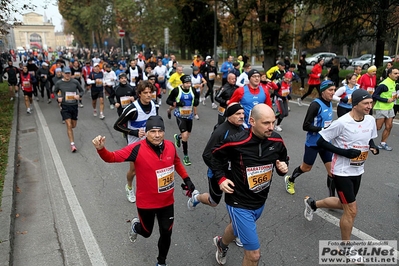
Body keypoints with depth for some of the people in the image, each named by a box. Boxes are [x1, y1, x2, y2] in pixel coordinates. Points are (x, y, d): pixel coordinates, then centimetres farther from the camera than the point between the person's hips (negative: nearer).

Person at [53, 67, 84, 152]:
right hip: (65, 106, -2)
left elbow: (81, 91, 7)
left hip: (74, 106, 2)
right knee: (69, 126, -8)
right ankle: (72, 144, -1)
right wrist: (58, 98, -7)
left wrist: (79, 95, -14)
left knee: (74, 125, 13)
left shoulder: (75, 82, -5)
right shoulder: (59, 83, -4)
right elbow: (55, 92, 12)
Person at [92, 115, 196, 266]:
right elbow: (112, 157, -27)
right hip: (146, 203, -3)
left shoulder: (170, 146, -10)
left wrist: (187, 180, 7)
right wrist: (101, 149, -47)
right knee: (146, 232, 20)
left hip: (167, 202, 3)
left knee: (166, 233, 14)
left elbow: (177, 163, 11)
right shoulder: (138, 149, -24)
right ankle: (135, 225, 58)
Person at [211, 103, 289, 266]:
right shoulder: (236, 142, -26)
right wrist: (221, 178, -14)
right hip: (239, 203, -6)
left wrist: (283, 168, -13)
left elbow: (283, 159, 9)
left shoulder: (277, 141, -12)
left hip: (260, 202, 6)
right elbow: (215, 155, -6)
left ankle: (221, 244, 67)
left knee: (237, 227, 34)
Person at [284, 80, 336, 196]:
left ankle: (332, 198, 16)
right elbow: (306, 126, -23)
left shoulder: (329, 104, 4)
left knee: (332, 170, 2)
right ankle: (290, 180, 41)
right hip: (313, 143, -6)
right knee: (306, 168, 13)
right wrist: (323, 129, -28)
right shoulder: (316, 105, -20)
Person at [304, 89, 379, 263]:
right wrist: (344, 152, -25)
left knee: (344, 205, 22)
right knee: (351, 210, -1)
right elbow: (321, 141, -18)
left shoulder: (371, 120, -1)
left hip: (358, 171, 8)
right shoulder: (342, 122, -22)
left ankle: (312, 204, 45)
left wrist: (373, 147, -7)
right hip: (342, 172, -7)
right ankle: (345, 247, 22)